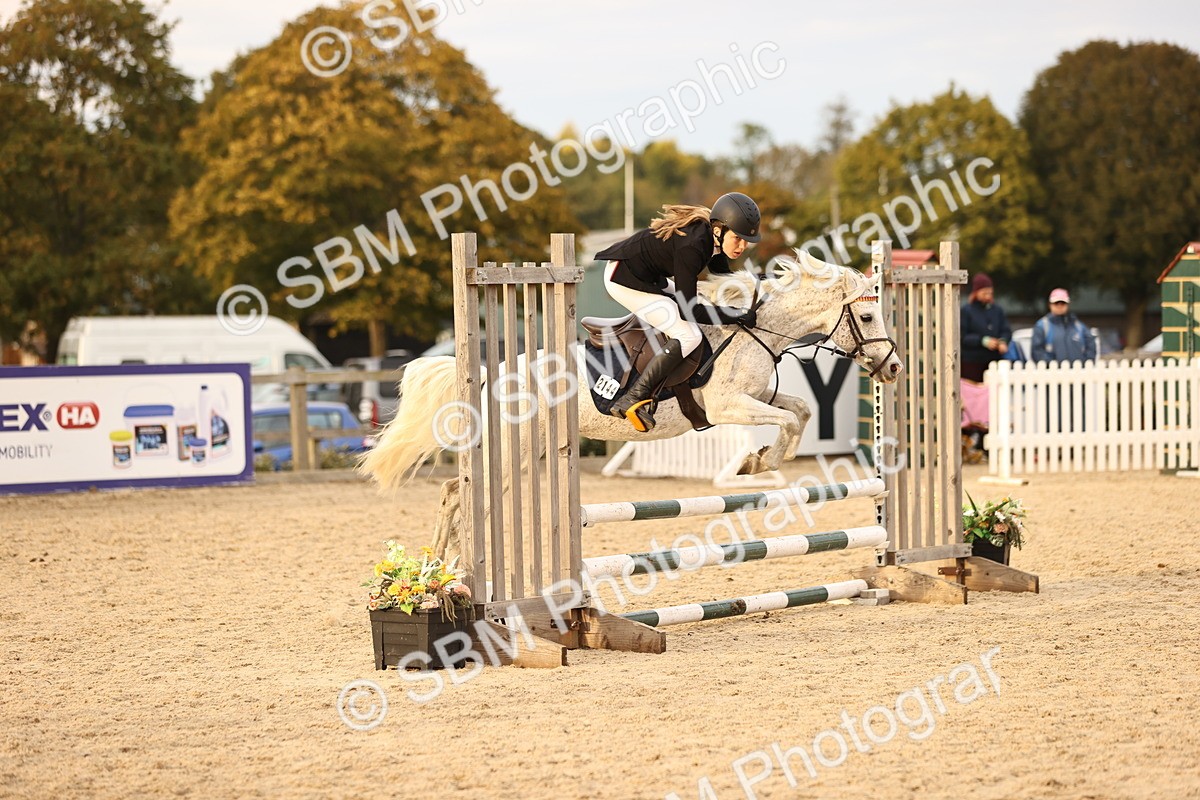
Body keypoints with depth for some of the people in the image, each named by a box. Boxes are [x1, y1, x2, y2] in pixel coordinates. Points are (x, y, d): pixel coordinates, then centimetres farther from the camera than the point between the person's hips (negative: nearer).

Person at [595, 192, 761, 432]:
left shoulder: (712, 235, -4)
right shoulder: (692, 247, -31)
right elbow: (688, 310, -29)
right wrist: (737, 316, -26)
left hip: (644, 274, 10)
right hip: (624, 279, -10)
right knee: (689, 337, -16)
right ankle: (631, 400, -17)